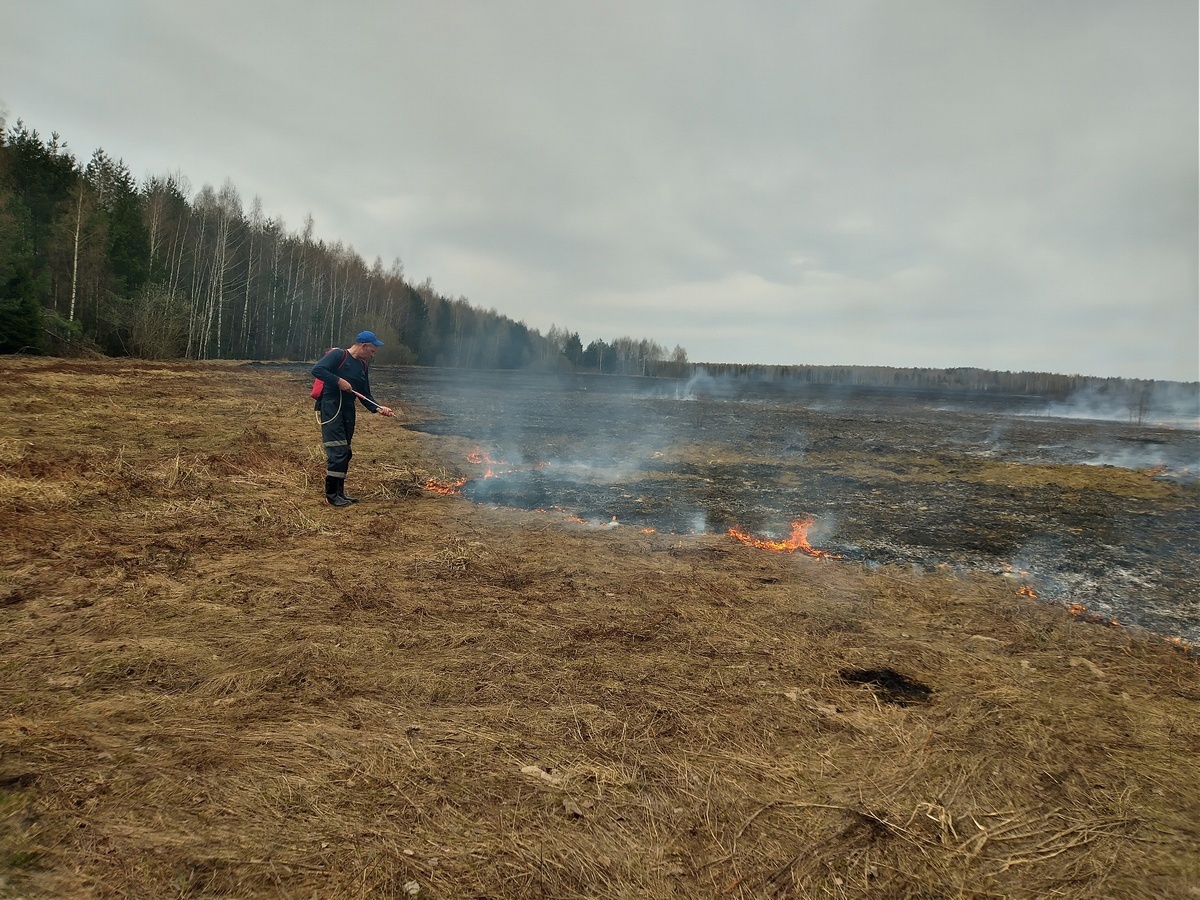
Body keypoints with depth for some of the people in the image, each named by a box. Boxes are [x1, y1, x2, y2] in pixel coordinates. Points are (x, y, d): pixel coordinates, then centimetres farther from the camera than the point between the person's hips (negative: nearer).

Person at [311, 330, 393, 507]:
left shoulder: (362, 366, 16)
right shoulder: (338, 355, -7)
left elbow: (365, 395, 15)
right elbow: (317, 370, -19)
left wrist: (378, 408, -1)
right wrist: (339, 381, -21)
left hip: (347, 411, 8)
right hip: (330, 408, -8)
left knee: (345, 453, 10)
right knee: (337, 451, -13)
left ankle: (339, 493, 19)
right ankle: (331, 495, -6)